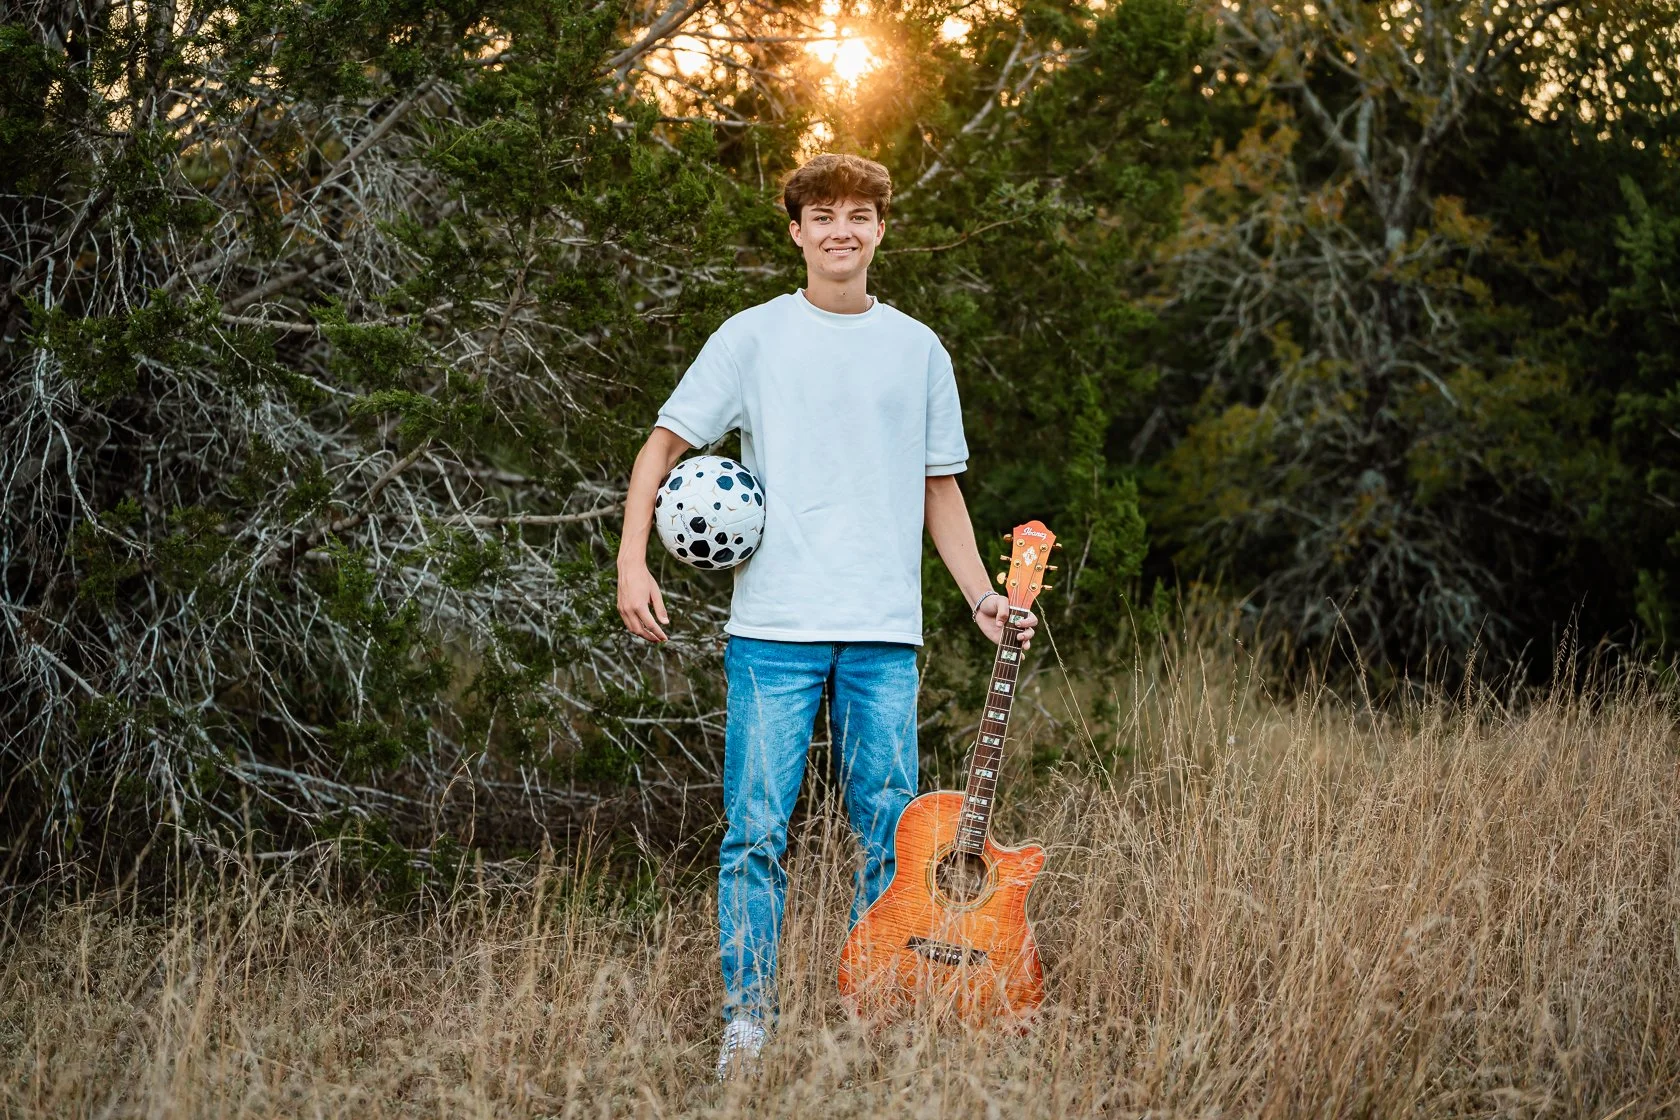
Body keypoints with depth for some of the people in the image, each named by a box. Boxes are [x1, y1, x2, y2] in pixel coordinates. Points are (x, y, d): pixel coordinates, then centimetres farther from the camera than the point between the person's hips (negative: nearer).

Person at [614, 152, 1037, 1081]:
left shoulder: (918, 350, 12)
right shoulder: (753, 337, 4)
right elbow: (665, 445, 5)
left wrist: (981, 596, 9)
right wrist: (632, 563, -7)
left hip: (884, 635, 2)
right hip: (773, 628, -2)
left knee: (891, 833, 3)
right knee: (757, 830, -4)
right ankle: (746, 1023, 3)